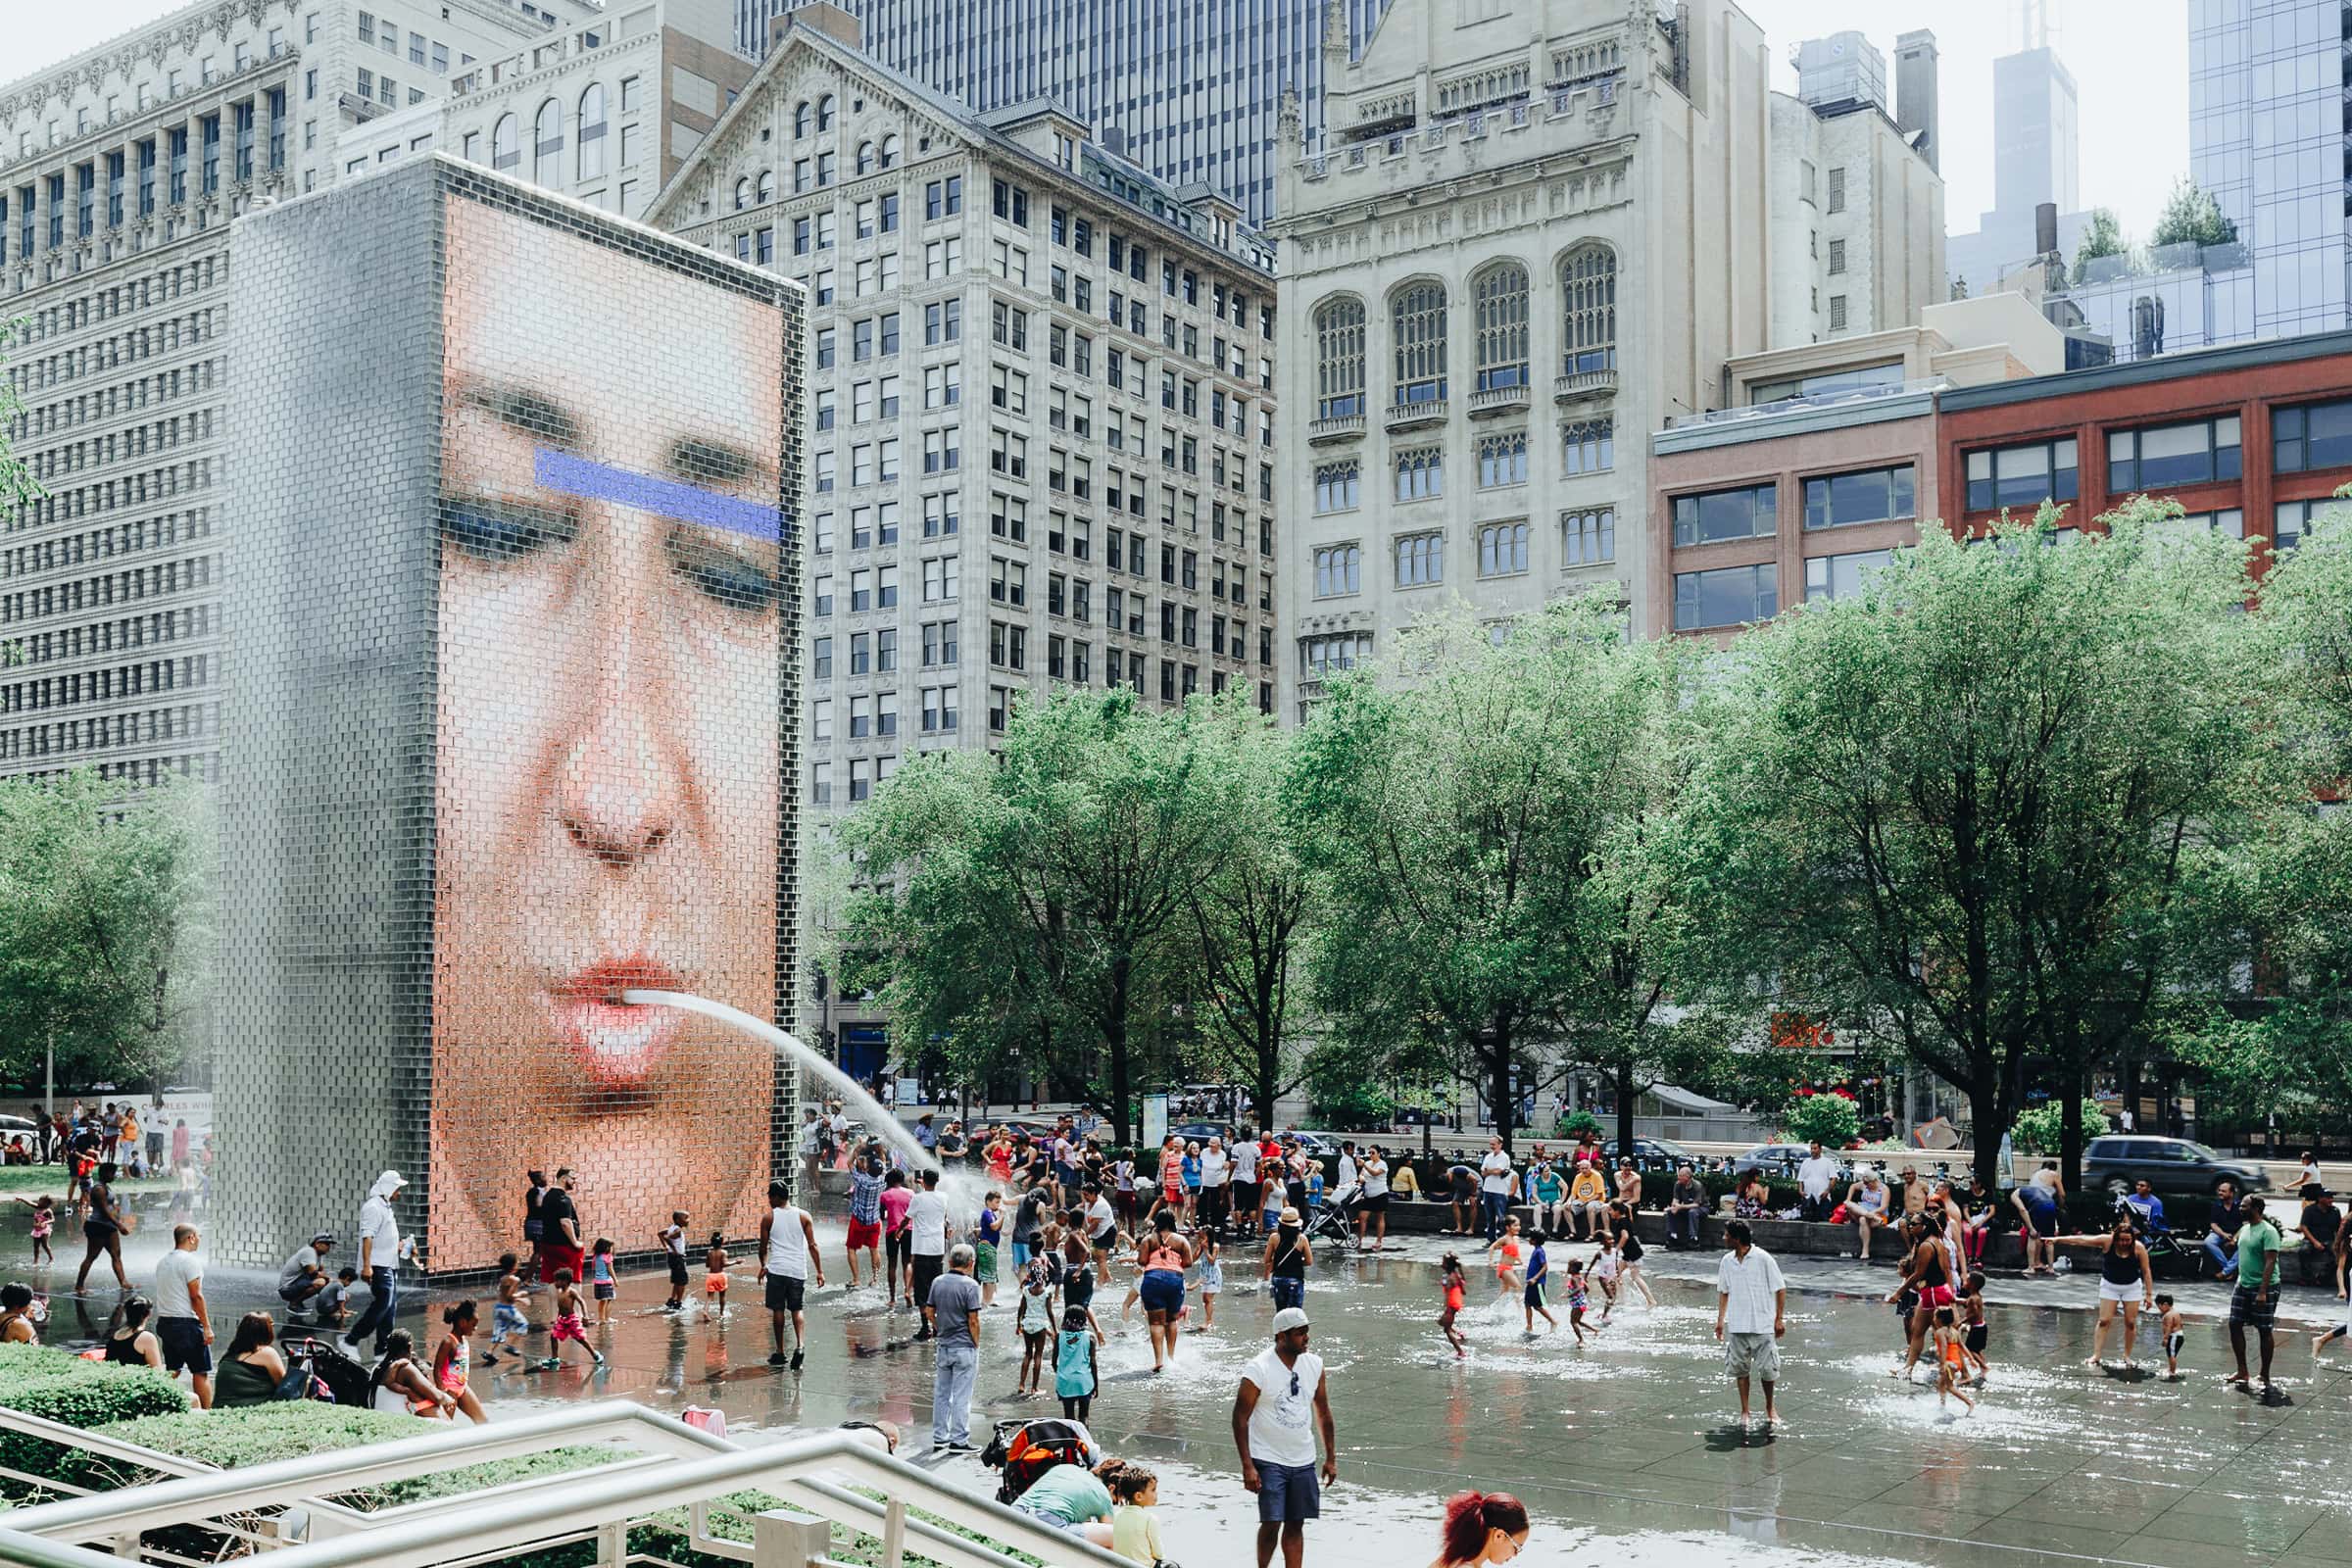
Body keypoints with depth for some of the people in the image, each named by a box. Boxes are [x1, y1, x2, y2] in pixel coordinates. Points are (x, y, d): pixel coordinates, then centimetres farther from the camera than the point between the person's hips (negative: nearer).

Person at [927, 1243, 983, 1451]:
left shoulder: (938, 1282, 2)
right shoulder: (970, 1285, -15)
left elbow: (931, 1313, 8)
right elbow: (973, 1321, -15)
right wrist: (976, 1345, -3)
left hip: (943, 1346, 6)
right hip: (964, 1348, -6)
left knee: (941, 1393, 14)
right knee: (961, 1396, 0)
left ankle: (939, 1437, 21)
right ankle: (958, 1440, 3)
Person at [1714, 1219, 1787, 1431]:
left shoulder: (1763, 1258, -10)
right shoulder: (1727, 1261, 4)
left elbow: (1780, 1289, -4)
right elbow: (1723, 1291, 15)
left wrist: (1779, 1319, -7)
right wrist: (1720, 1319, 10)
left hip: (1763, 1325, -4)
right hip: (1736, 1326, 4)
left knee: (1767, 1369, 1)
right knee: (1740, 1369, 5)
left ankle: (1769, 1407, 23)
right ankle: (1745, 1411, 16)